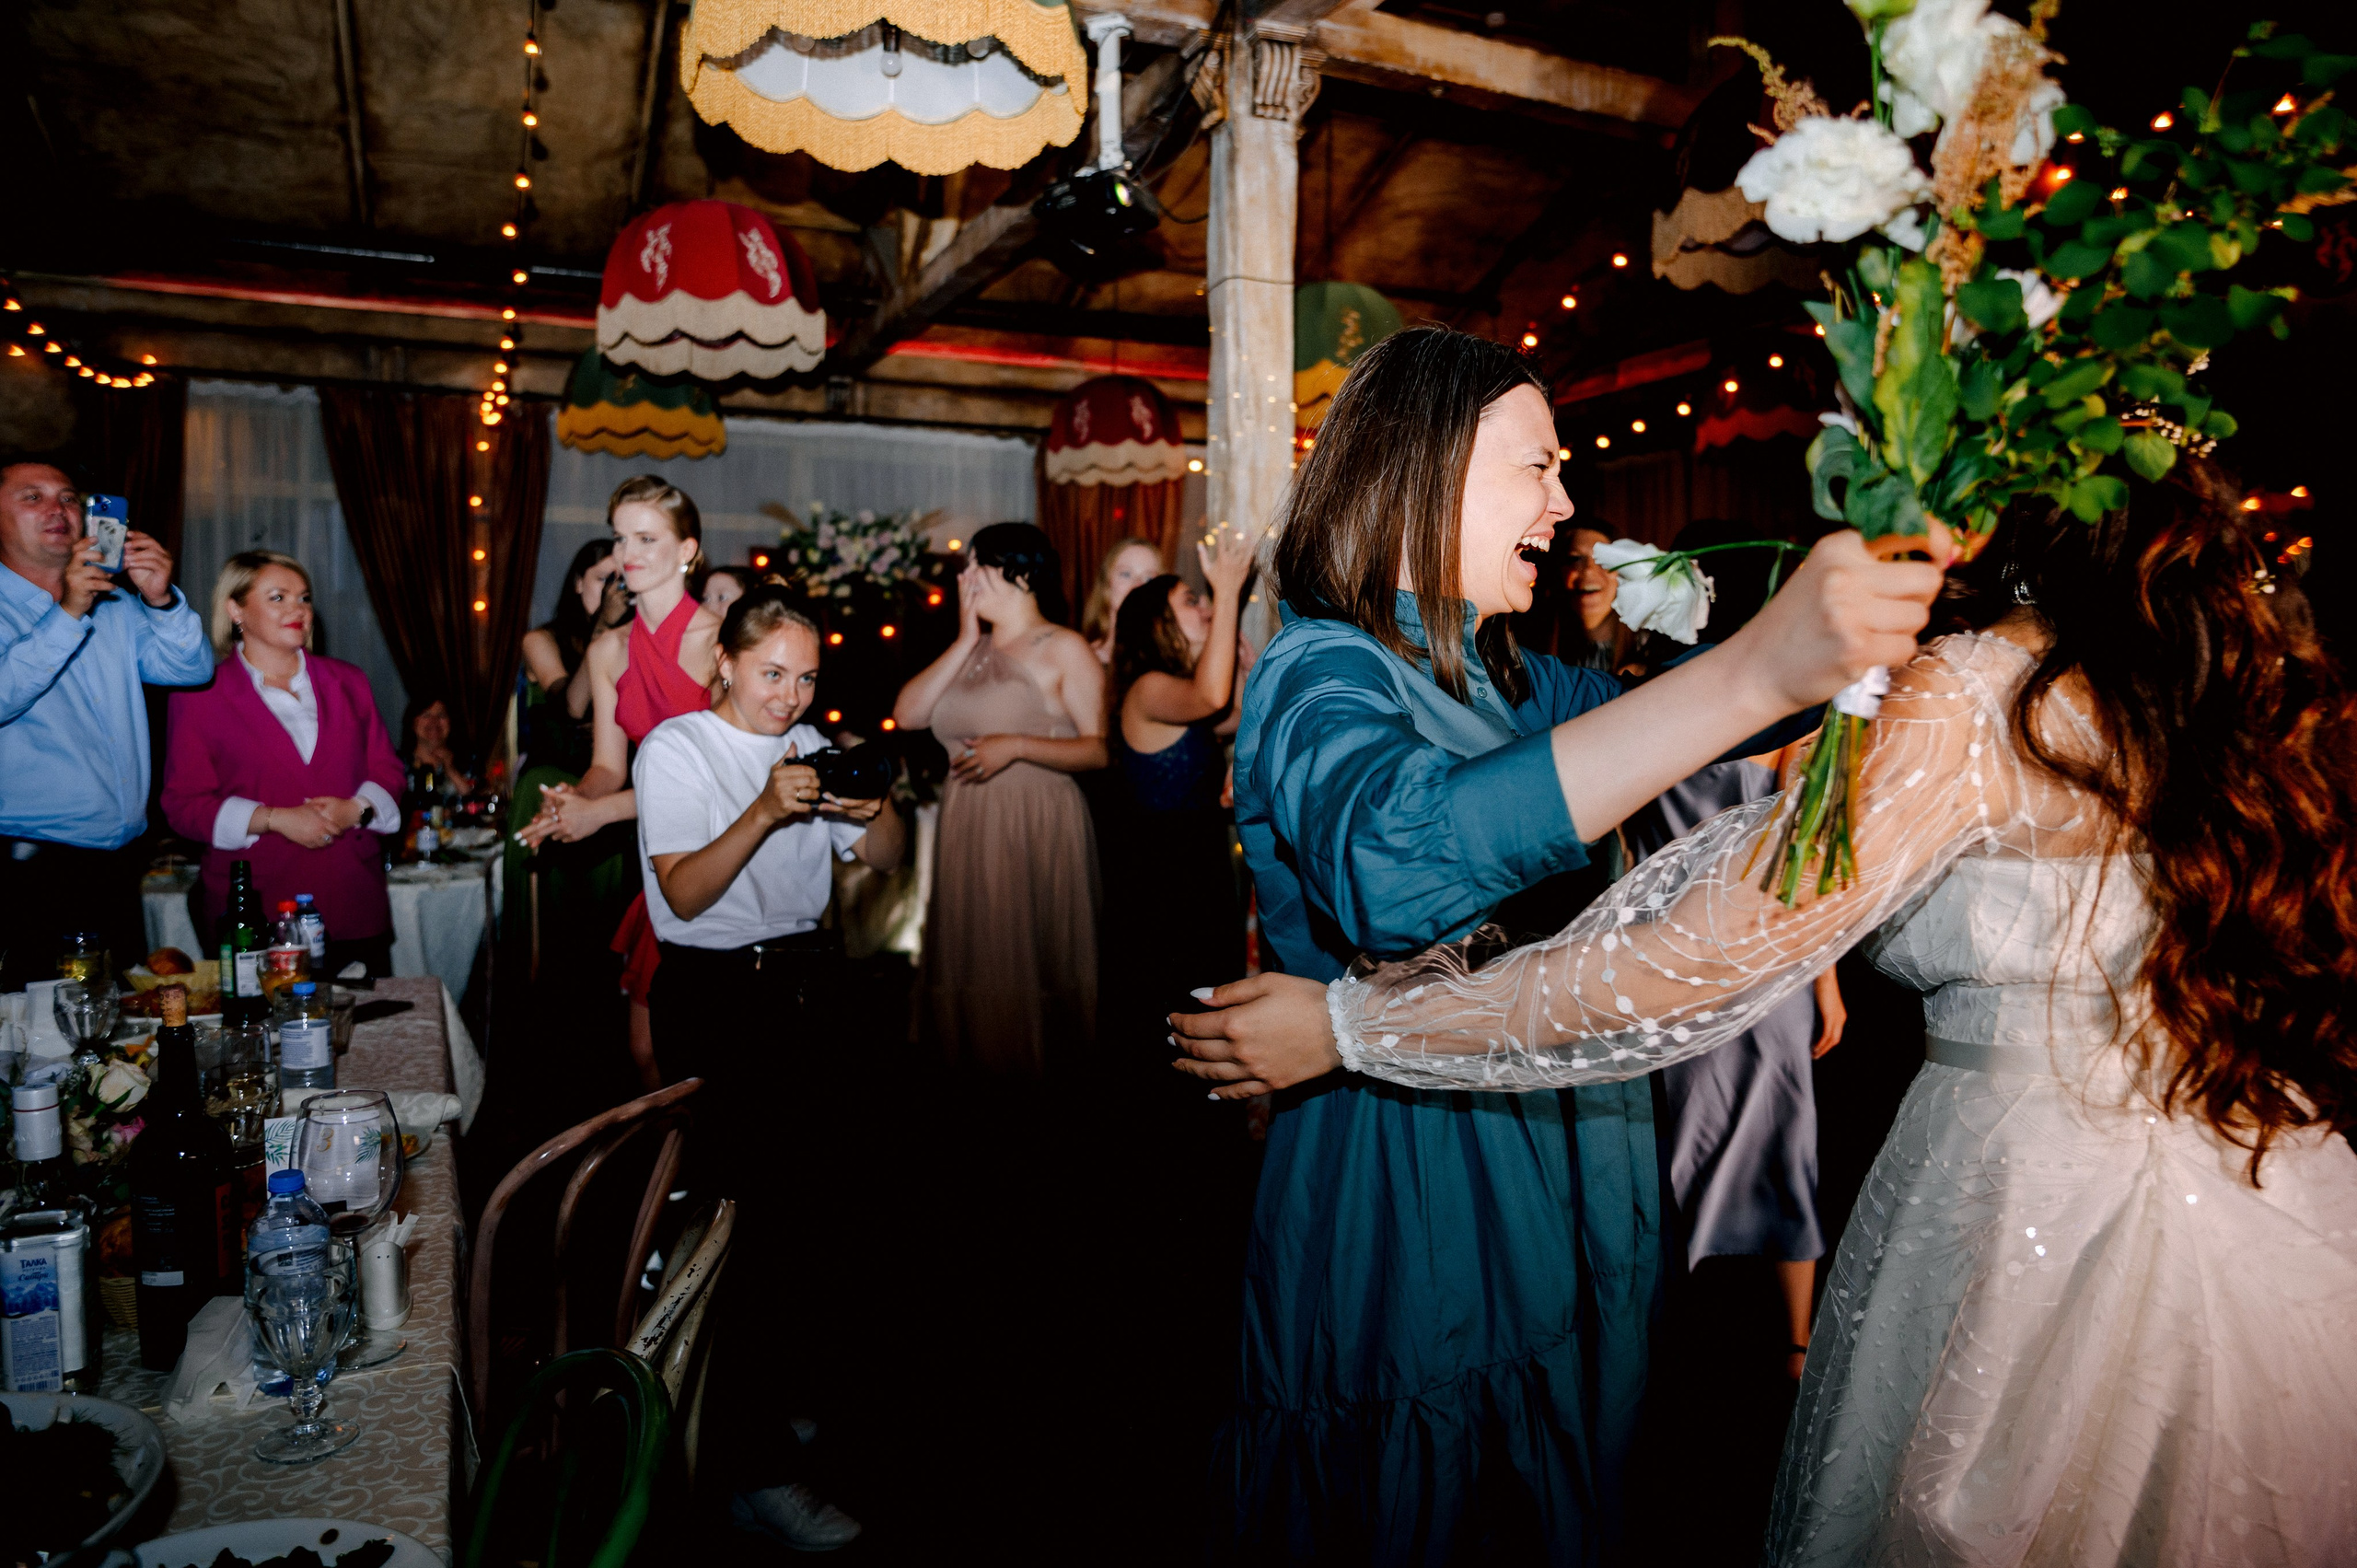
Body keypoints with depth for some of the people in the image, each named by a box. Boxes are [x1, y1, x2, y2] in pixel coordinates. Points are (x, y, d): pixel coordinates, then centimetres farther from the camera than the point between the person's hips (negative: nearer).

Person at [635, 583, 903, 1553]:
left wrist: (876, 807, -11)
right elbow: (684, 893, -13)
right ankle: (757, 1468, -2)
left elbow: (887, 859, 11)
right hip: (713, 1000, -6)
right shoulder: (674, 750, -3)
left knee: (796, 1202, 5)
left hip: (799, 985, 6)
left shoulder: (811, 749, 14)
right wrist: (764, 811, -25)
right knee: (748, 1207, -8)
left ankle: (756, 1392, 26)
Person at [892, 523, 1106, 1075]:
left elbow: (1100, 749, -11)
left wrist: (1016, 745, -21)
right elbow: (907, 714, 1)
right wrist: (967, 641, 2)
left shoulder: (1064, 648, -3)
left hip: (1035, 827, -6)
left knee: (1028, 960, -2)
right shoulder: (969, 649, 15)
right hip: (966, 825, 6)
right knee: (971, 959, 10)